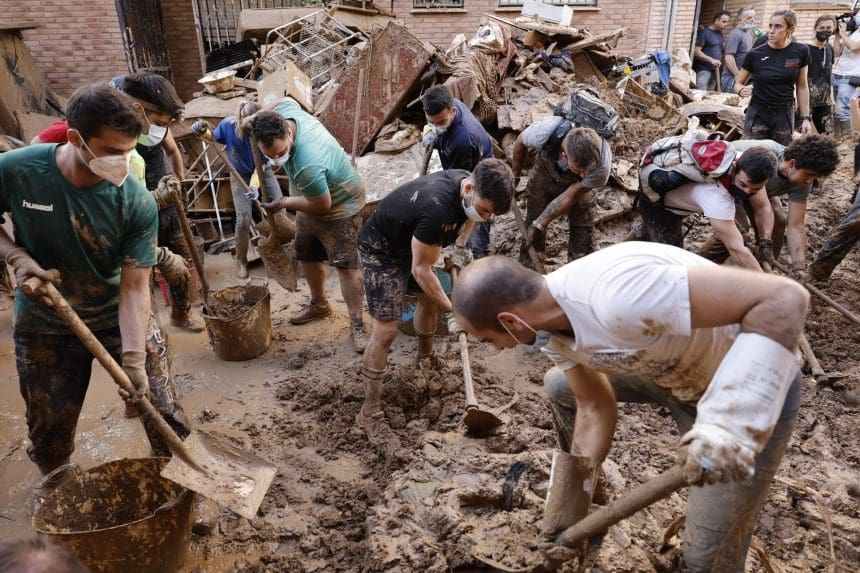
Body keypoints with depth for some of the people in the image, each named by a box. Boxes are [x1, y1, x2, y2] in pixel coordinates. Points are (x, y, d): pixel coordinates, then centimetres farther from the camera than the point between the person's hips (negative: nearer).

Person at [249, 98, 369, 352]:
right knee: (307, 257, 19)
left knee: (346, 266, -8)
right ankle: (319, 305, 40)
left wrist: (282, 203, -15)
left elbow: (322, 205, -28)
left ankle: (357, 325, 2)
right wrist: (255, 117, 0)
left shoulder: (307, 166, -45)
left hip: (338, 205, -9)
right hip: (311, 199, 9)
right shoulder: (285, 111, -21)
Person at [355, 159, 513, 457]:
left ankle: (425, 358, 47)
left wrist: (459, 248, 2)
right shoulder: (438, 208, -40)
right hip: (380, 250, -8)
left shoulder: (468, 184, -14)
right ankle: (370, 413, -3)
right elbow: (421, 270, -29)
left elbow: (467, 217, 13)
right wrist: (453, 311, -22)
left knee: (429, 297, 20)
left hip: (408, 242, 9)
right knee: (386, 329, -12)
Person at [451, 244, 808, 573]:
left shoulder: (617, 296, -40)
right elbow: (596, 408, 2)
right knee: (559, 386, 17)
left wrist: (725, 426, -45)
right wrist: (571, 501, 7)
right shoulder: (554, 328, -11)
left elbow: (785, 299, -38)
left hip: (752, 389, -7)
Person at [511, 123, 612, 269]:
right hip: (544, 173, 0)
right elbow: (520, 142, -17)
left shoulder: (602, 166, -41)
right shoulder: (544, 131, -43)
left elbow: (570, 195, -27)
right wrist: (514, 175, -2)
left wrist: (539, 225, -24)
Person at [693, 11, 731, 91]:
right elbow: (696, 52, -14)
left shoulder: (720, 33, 14)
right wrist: (711, 60, -23)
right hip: (703, 70, -7)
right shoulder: (705, 32, -6)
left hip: (714, 70, 7)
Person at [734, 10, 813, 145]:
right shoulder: (755, 54, -6)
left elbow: (802, 87, 6)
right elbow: (738, 83, 4)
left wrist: (806, 117, 2)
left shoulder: (800, 52, -2)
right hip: (757, 115, -1)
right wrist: (742, 90, -20)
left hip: (784, 115, 1)